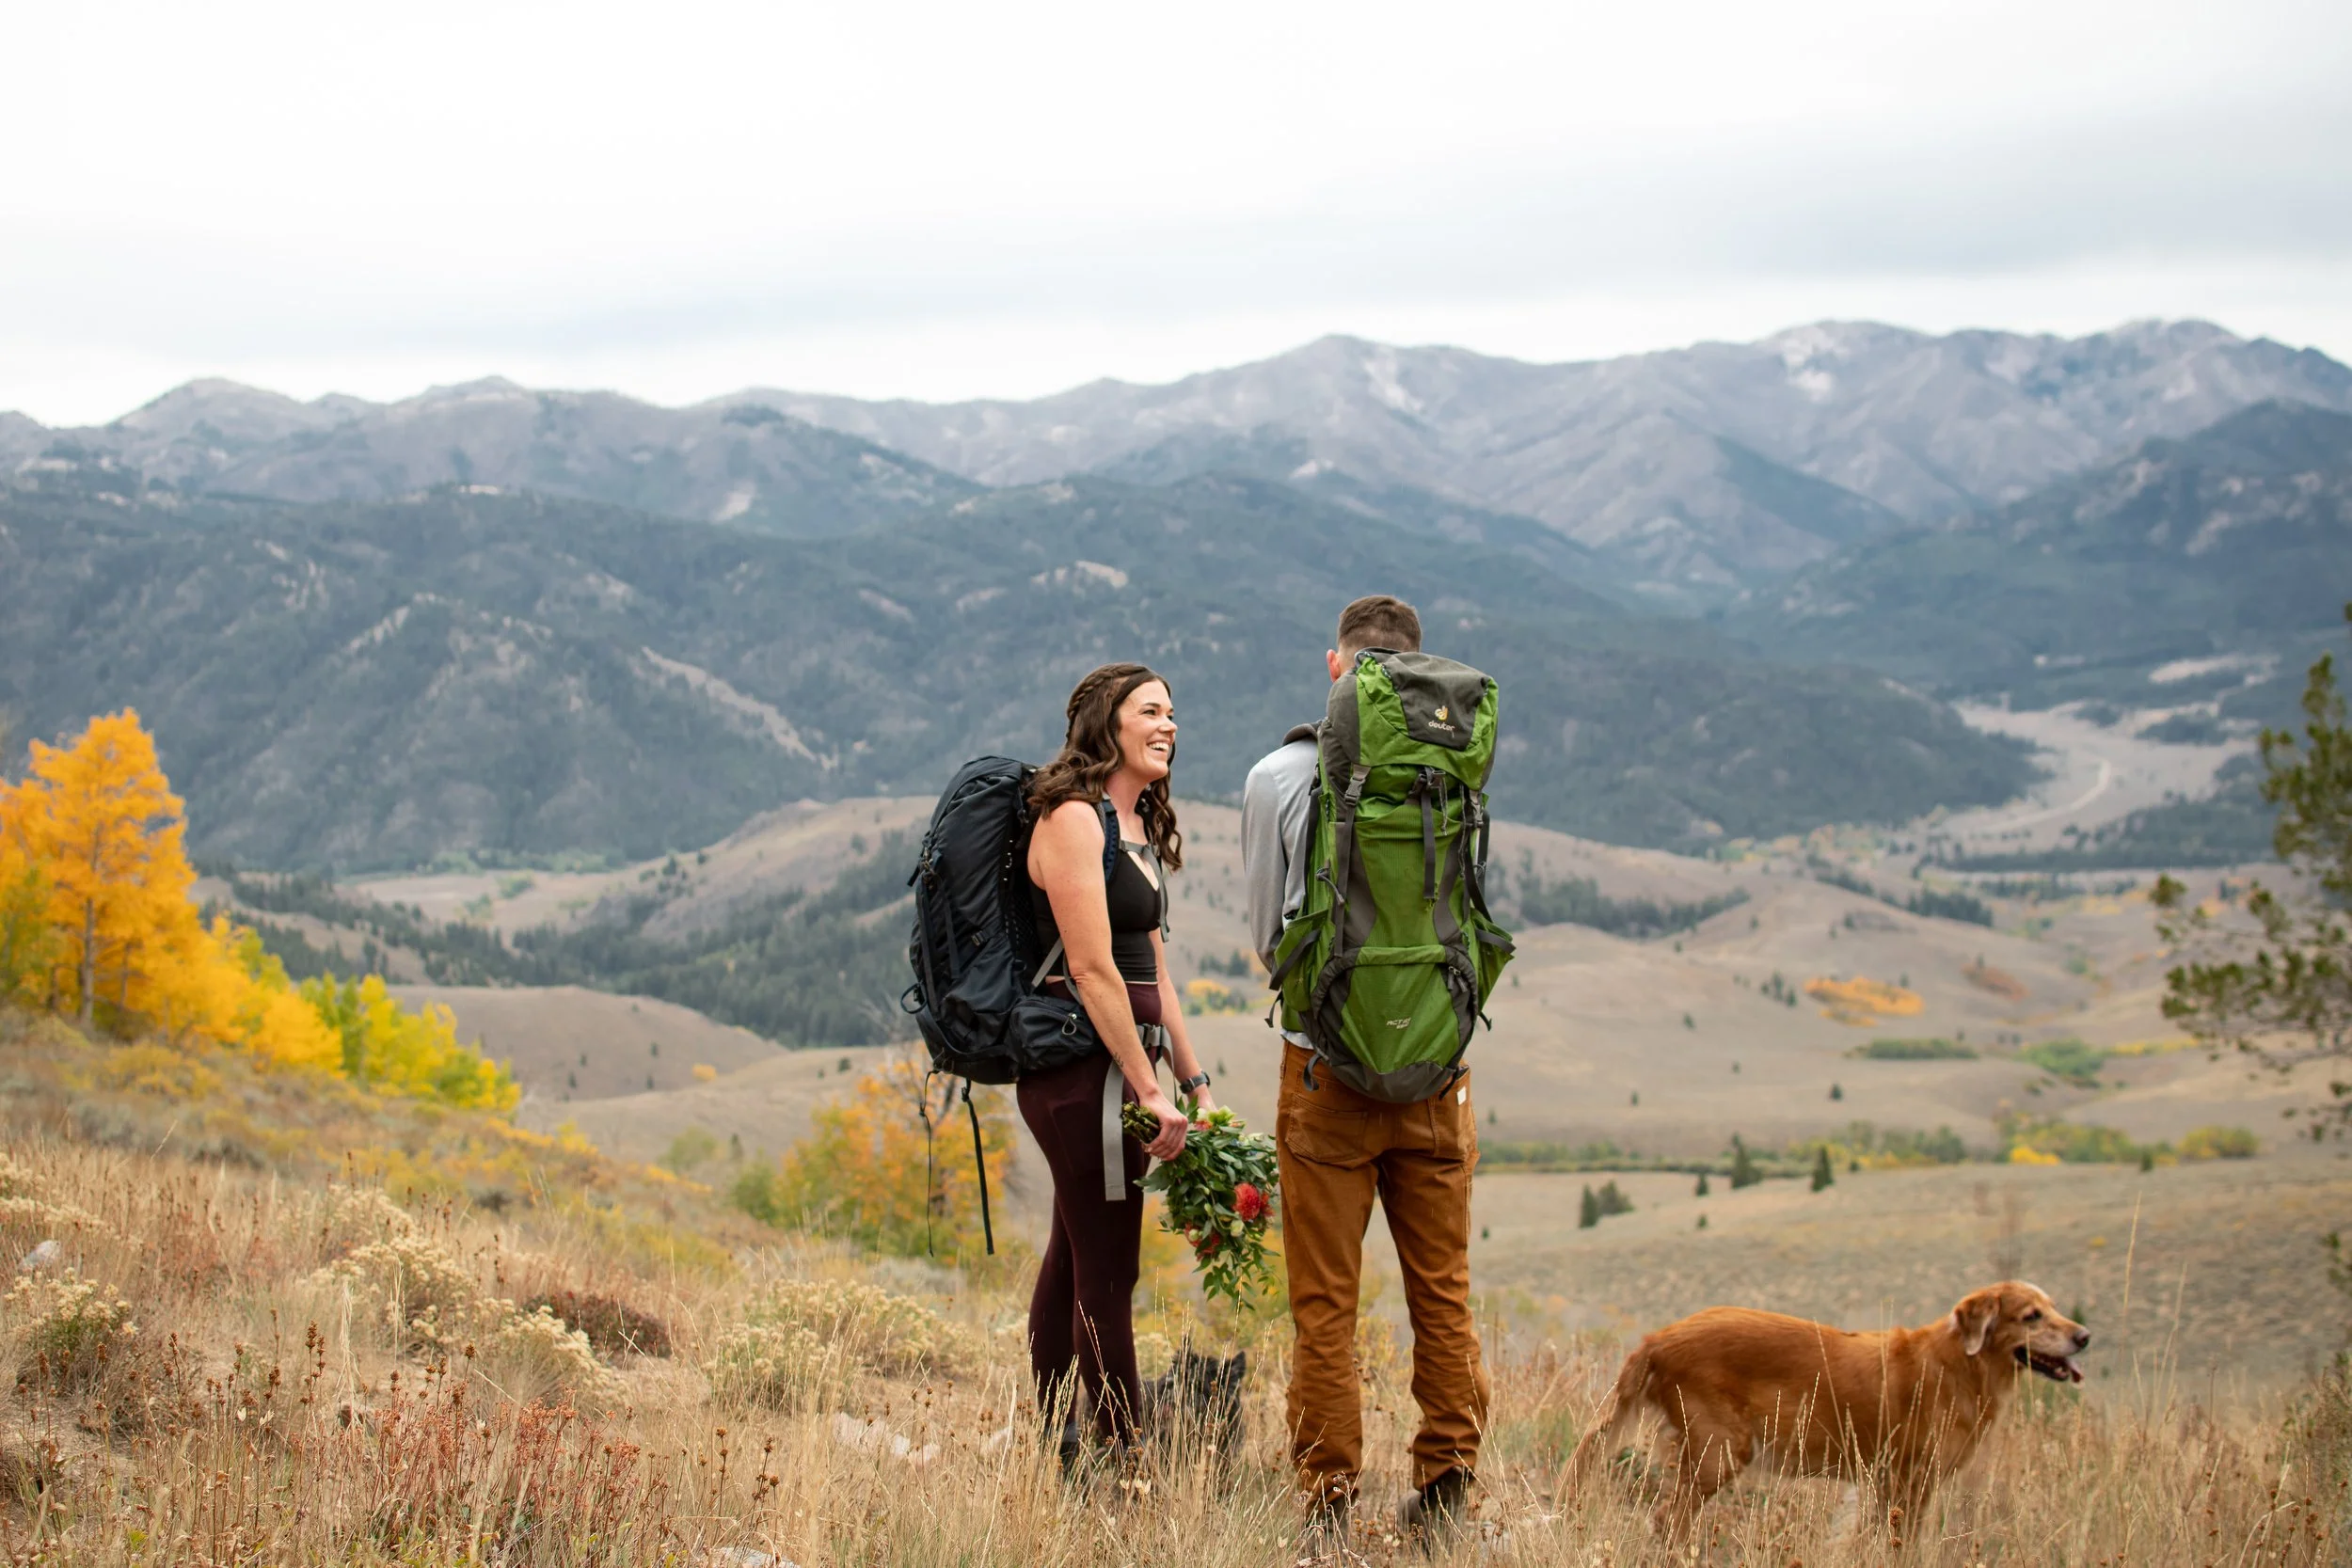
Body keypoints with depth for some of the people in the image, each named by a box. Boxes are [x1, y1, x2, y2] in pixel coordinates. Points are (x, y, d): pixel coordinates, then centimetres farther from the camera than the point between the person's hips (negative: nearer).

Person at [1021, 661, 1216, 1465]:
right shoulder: (1073, 820, -12)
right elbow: (1092, 968, -17)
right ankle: (1122, 1460, -3)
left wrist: (1195, 1082, 13)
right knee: (1107, 1276, -7)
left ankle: (1053, 1451, 22)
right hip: (1083, 1067, -10)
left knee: (1073, 1263, 14)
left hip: (1114, 1065, 10)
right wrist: (1150, 1092, -18)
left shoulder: (1139, 830, 17)